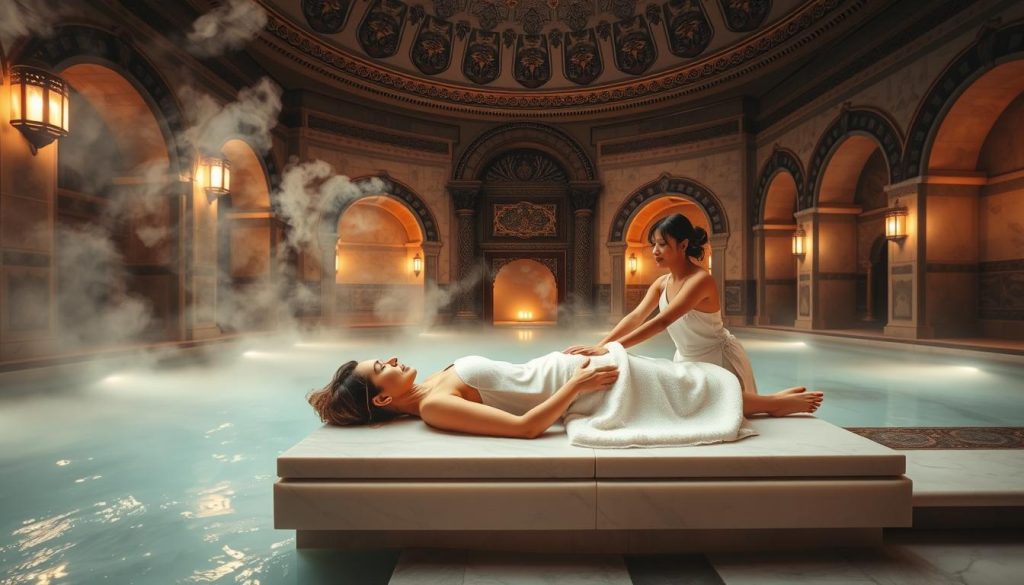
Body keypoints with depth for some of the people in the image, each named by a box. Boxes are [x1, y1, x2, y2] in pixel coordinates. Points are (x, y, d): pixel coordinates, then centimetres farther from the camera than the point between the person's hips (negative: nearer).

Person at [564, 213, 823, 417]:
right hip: (688, 362, 8)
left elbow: (661, 322, -39)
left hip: (720, 360, -8)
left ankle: (774, 403, 8)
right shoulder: (661, 284, -3)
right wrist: (599, 346, -30)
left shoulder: (701, 280, -29)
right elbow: (636, 317, -15)